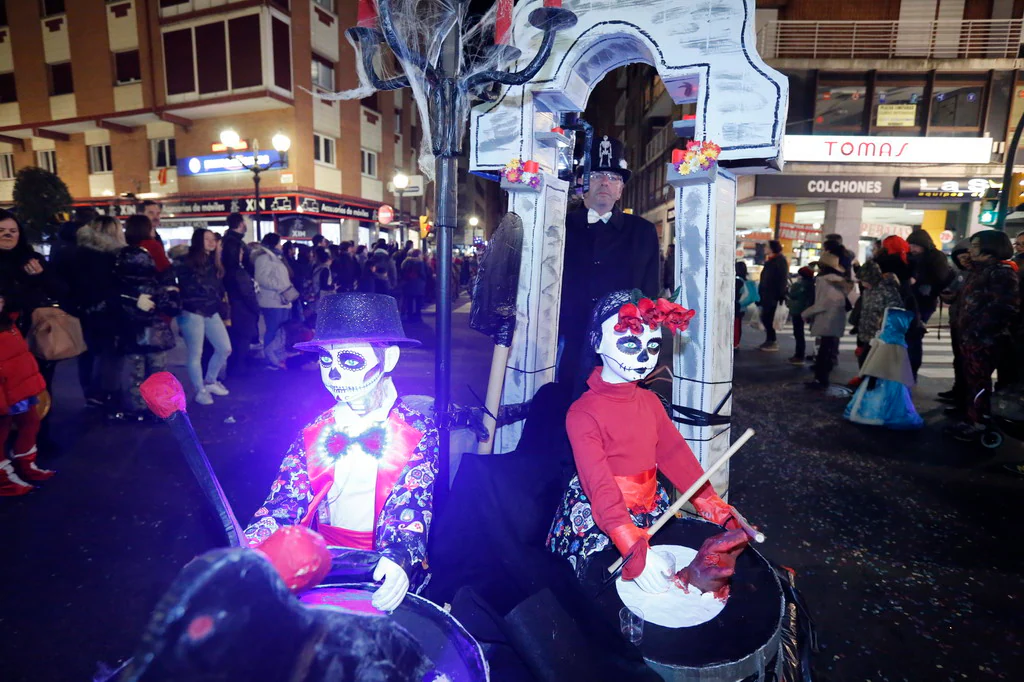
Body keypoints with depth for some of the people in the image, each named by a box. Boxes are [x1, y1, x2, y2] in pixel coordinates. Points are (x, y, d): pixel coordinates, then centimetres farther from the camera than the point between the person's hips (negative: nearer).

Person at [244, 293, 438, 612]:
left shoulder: (417, 433, -7)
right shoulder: (314, 434, 4)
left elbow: (411, 507, -18)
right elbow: (284, 502, -4)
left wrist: (399, 560, -38)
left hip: (384, 573, -3)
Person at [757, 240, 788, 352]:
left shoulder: (780, 260, -8)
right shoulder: (770, 260, 16)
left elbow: (783, 279, -14)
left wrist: (780, 294, -20)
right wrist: (761, 292, 15)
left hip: (773, 294, -8)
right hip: (767, 293, 8)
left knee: (767, 318, -8)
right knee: (766, 318, 8)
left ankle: (773, 341, -1)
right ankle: (769, 340, 14)